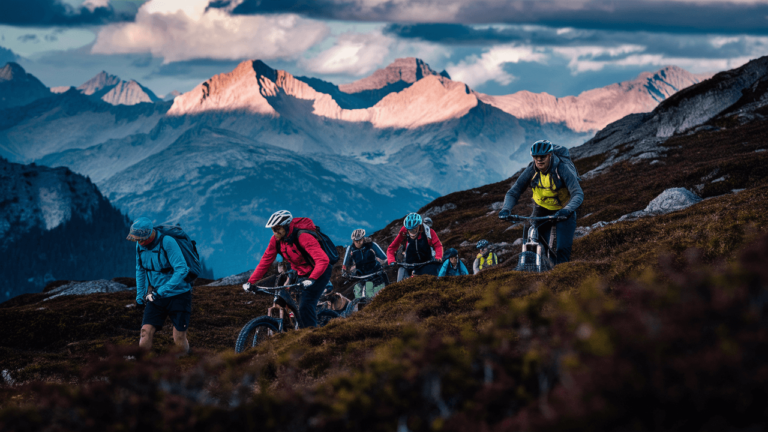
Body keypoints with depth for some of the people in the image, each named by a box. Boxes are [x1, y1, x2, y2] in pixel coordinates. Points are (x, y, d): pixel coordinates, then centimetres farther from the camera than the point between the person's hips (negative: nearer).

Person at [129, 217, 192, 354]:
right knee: (146, 332, -13)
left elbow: (182, 270, -28)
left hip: (178, 295, -5)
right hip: (156, 297, 5)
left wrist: (161, 291, -29)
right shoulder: (140, 245, -2)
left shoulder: (167, 242, -22)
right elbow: (140, 270, 15)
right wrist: (140, 296, 14)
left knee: (179, 340, -1)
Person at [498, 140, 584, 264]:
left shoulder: (563, 169, -27)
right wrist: (506, 209, -36)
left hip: (563, 211, -3)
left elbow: (578, 194, -36)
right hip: (541, 210, 3)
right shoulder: (531, 170, -18)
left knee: (563, 250, -13)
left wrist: (567, 210, -55)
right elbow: (513, 192, -16)